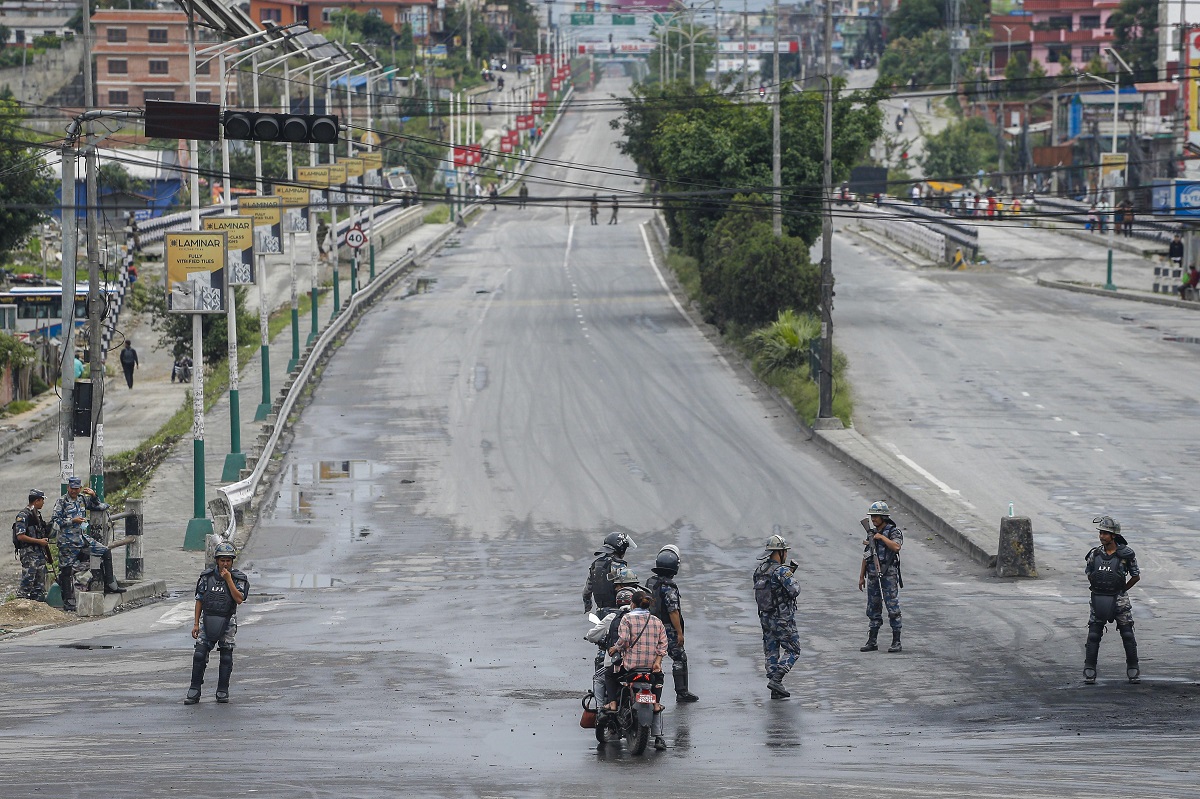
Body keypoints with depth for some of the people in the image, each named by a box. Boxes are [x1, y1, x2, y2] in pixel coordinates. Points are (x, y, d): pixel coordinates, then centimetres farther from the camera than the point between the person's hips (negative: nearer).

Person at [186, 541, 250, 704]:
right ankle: (194, 692, -2)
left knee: (226, 657, 4)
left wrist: (228, 579, -18)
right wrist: (196, 623, 3)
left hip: (227, 623, -1)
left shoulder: (239, 578, -1)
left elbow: (239, 599, -15)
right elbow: (199, 600, 7)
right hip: (207, 620, 1)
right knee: (199, 655, -6)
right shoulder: (206, 576, 4)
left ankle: (223, 691, 15)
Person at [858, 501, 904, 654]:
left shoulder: (894, 532, -5)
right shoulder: (871, 533, 13)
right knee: (873, 608, 9)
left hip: (889, 575, -6)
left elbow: (896, 546, -26)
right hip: (873, 576, 6)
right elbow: (866, 556, 17)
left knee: (893, 608, -6)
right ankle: (872, 642, 13)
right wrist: (861, 577, 15)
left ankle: (896, 641, -2)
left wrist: (882, 537, -17)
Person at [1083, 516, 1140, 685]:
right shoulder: (1095, 554, -1)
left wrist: (1122, 590, 9)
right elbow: (1089, 574, 15)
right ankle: (1089, 671, 8)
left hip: (1119, 600, -2)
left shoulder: (1126, 554, -8)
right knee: (1093, 636, 1)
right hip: (1098, 600, 2)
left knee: (1128, 636, 3)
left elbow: (1136, 576, 4)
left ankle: (1133, 670, 15)